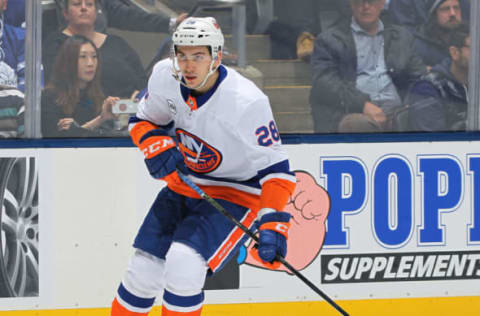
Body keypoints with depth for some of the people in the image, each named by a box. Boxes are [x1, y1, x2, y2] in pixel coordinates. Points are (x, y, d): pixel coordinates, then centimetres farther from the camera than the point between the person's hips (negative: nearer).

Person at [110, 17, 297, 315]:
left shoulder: (247, 102, -28)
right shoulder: (165, 76, -12)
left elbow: (275, 168, -21)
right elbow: (143, 121, 8)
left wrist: (273, 223, -31)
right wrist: (158, 148, -13)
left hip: (235, 195, -6)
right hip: (183, 187, 6)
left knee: (183, 264, -25)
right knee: (144, 270, 1)